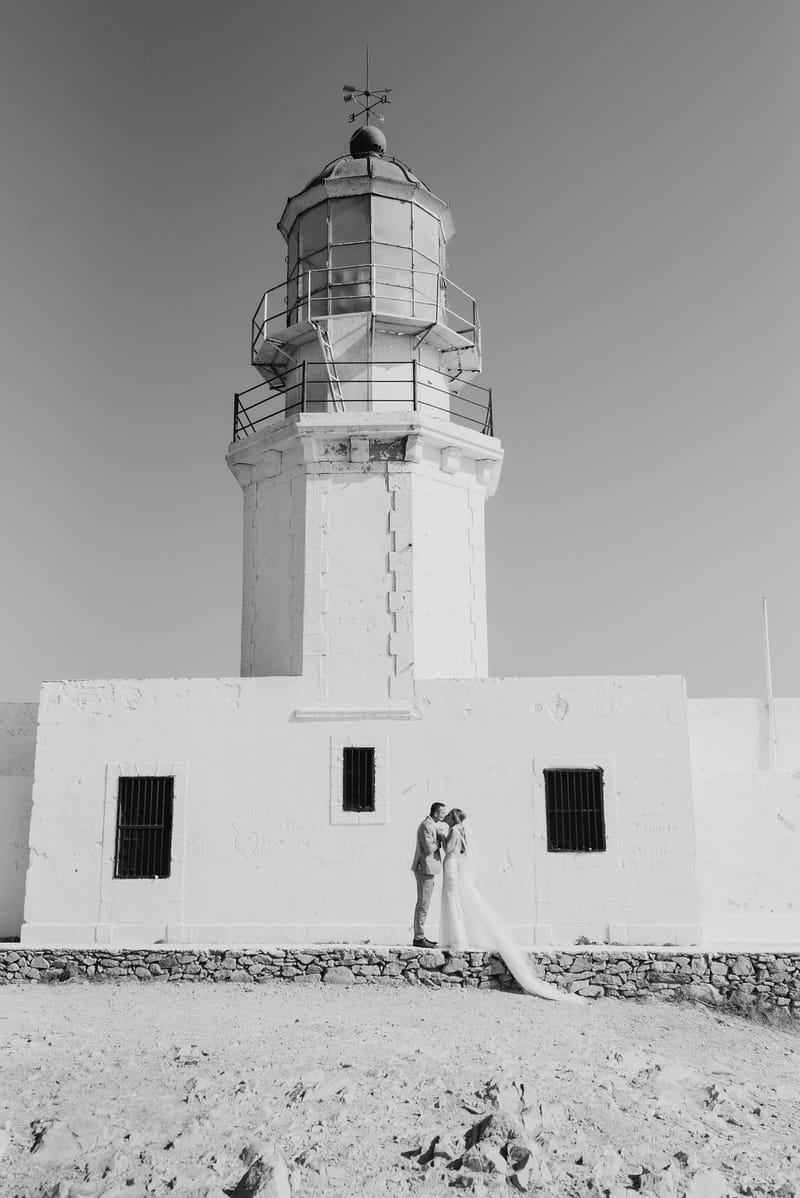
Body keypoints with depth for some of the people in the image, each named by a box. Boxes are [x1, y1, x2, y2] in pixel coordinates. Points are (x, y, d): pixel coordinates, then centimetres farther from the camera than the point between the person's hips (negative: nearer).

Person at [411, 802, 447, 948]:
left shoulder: (431, 825, 16)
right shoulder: (426, 826, -17)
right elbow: (429, 849, -24)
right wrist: (439, 842, -7)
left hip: (428, 869, 11)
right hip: (425, 869, -11)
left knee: (423, 904, 13)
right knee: (423, 905, -6)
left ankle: (419, 936, 18)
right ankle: (419, 938, -3)